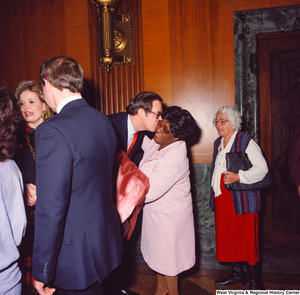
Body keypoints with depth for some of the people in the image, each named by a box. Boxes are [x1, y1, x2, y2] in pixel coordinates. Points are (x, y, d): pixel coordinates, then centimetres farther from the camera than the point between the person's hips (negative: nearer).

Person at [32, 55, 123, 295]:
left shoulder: (52, 131, -23)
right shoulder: (104, 121, 2)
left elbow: (51, 207, -24)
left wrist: (42, 272, -14)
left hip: (77, 254, -7)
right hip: (107, 240, 8)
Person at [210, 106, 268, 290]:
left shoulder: (246, 141, -9)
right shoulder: (218, 143, 15)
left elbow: (262, 168, -15)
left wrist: (238, 177, -25)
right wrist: (215, 193, 22)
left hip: (242, 200, -7)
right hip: (222, 199, 7)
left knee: (247, 239, -1)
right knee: (227, 238, 12)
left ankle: (255, 280, 14)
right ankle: (237, 274, 28)